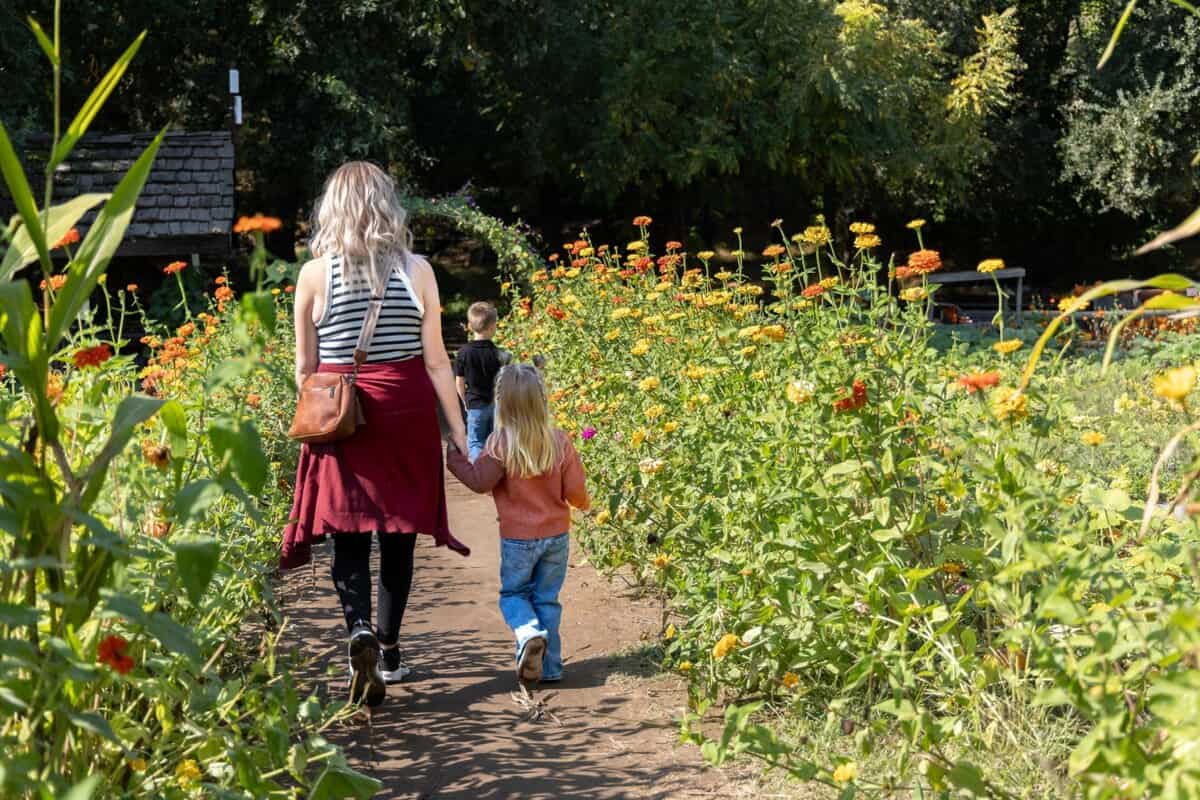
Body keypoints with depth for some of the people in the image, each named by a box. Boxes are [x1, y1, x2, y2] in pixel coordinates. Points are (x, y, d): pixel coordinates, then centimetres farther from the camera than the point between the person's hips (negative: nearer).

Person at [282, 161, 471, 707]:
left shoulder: (315, 273, -1)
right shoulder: (416, 270, -2)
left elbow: (305, 367, 4)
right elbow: (436, 361, -1)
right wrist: (459, 433, 6)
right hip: (407, 416, 1)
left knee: (349, 540, 4)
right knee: (398, 539, 12)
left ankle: (360, 630, -20)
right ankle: (389, 651, 20)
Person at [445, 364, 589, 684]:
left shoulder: (500, 443, -17)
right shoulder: (560, 441, -7)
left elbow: (480, 481, -10)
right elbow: (575, 491, -3)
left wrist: (454, 457, 3)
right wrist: (583, 504, 20)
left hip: (517, 537, -3)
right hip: (557, 535, 3)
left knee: (513, 593, 15)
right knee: (547, 598, 14)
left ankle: (530, 632, -15)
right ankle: (550, 667, 14)